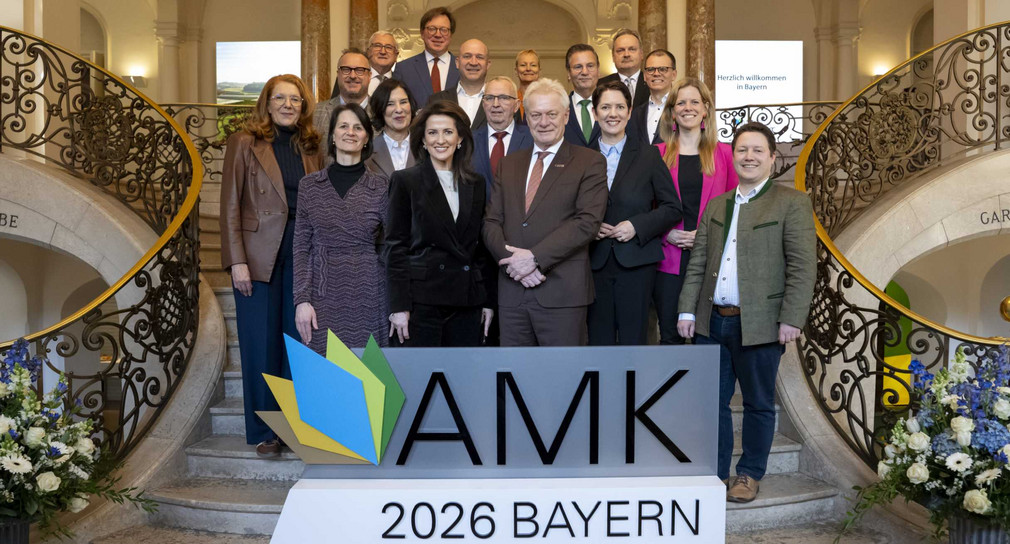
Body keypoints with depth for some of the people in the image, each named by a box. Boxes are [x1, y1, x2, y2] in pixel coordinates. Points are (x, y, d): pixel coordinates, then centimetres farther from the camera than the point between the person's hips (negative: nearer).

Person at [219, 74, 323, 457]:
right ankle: (264, 432, 15)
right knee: (261, 346, 3)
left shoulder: (310, 148, 11)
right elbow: (230, 205, -4)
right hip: (259, 256, -3)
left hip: (301, 255, 3)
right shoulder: (244, 143, 0)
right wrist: (237, 261, -11)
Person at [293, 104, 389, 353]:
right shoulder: (309, 185, 6)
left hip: (367, 296, 0)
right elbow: (301, 248, 6)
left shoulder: (381, 186, 4)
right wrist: (302, 300, -2)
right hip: (324, 297, 1)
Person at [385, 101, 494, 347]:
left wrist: (488, 301, 9)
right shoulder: (405, 181, 1)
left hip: (467, 304, 4)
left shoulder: (475, 184, 13)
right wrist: (398, 306, -9)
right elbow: (395, 246, -2)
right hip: (421, 301, -4)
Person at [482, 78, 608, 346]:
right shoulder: (508, 164, 17)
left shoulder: (590, 162, 2)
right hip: (512, 292, 4)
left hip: (562, 294, -4)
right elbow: (491, 222, 10)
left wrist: (534, 257, -16)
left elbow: (588, 221, -10)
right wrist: (513, 260, -9)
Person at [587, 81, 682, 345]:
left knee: (633, 340, 0)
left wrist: (637, 226, -10)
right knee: (599, 341, 5)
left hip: (636, 262, -1)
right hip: (595, 262, 1)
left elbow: (672, 208, 4)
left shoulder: (648, 156, 6)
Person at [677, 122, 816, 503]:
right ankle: (715, 472, 22)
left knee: (758, 404, 8)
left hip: (759, 324, -5)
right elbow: (698, 263, 15)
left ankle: (749, 474, 22)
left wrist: (791, 318, -14)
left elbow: (803, 266, -8)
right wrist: (688, 310, 7)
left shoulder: (791, 203, -2)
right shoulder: (715, 206, 15)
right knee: (712, 400, 9)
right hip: (712, 322, 5)